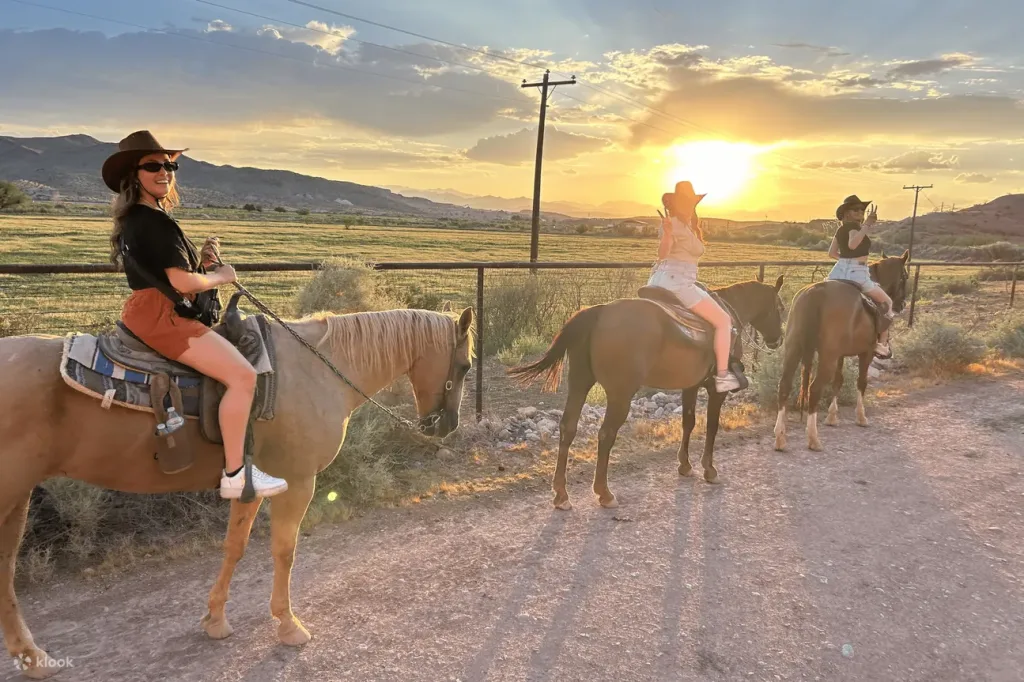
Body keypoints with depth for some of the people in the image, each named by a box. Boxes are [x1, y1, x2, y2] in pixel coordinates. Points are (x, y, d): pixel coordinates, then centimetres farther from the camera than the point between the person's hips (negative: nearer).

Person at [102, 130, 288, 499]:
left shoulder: (138, 219, 18)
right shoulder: (155, 221, -15)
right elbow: (183, 282, -20)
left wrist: (204, 261, 2)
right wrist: (221, 276, -3)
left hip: (157, 313, 11)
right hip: (159, 315, -11)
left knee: (238, 371, 24)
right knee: (242, 374, -20)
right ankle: (234, 475, -17)